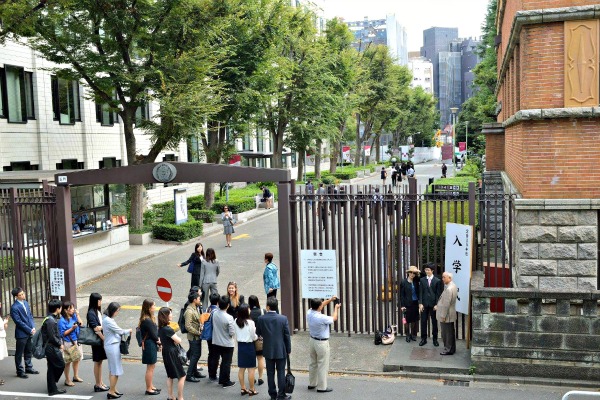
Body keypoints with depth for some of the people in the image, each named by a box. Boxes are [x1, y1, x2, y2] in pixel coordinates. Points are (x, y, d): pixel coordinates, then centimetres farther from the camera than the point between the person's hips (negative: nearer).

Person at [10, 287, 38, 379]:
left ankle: (29, 368, 30)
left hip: (29, 332, 7)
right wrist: (30, 330, -14)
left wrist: (33, 327, -1)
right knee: (19, 353, 6)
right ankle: (20, 371, 16)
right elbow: (19, 322, -18)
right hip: (21, 333, -7)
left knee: (28, 351, 18)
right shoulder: (14, 307, -17)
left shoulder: (25, 302, 6)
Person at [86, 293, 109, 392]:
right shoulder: (91, 313, -15)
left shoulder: (98, 311, 11)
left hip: (101, 339, 8)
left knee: (100, 361, 14)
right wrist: (104, 339, -18)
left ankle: (100, 383, 23)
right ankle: (97, 385, 11)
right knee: (97, 362, 1)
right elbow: (96, 328, -19)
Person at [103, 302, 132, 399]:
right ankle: (111, 392, 3)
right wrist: (129, 331, 3)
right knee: (116, 370, -3)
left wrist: (125, 332, 0)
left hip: (111, 345, 10)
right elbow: (120, 331, -14)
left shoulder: (106, 318, 9)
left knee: (112, 369, 16)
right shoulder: (108, 321, -22)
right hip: (113, 346, -10)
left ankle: (113, 389, 24)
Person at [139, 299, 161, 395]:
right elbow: (153, 335, -18)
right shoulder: (147, 321, -23)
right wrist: (159, 341, -1)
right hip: (149, 345, -10)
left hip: (152, 345, 10)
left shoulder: (150, 318, 7)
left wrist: (158, 340, -7)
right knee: (150, 367, 1)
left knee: (152, 366, 19)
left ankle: (151, 386, 31)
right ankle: (148, 389, 12)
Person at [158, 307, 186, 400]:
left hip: (166, 353, 9)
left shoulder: (161, 328, 5)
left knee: (170, 375, 19)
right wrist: (177, 338, 1)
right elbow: (178, 341, -20)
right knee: (182, 376, 0)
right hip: (172, 353, -9)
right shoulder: (167, 329, -23)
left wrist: (174, 340, 1)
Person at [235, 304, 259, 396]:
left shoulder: (236, 321, -3)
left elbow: (236, 335, 6)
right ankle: (251, 390, 9)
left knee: (241, 368, 13)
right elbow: (254, 337, -10)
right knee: (251, 369, 3)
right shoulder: (250, 322, -18)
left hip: (240, 345, 6)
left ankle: (243, 389, 20)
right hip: (249, 346, -6)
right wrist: (257, 336, 9)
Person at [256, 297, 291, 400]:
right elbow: (287, 336, -6)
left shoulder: (261, 319, -10)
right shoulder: (283, 318, -11)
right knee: (281, 372, 6)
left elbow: (258, 333, 3)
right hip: (281, 350, -1)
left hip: (268, 350, 1)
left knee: (270, 373, 10)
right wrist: (288, 350, 4)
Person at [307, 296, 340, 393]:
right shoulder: (322, 318, -27)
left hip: (312, 341, 8)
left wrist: (330, 300, 15)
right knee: (322, 365, 2)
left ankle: (312, 383, 30)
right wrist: (336, 308, 10)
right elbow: (334, 318, -7)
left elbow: (319, 306, 12)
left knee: (313, 363, 20)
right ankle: (322, 387, 9)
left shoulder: (309, 313, -8)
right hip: (322, 343, -8)